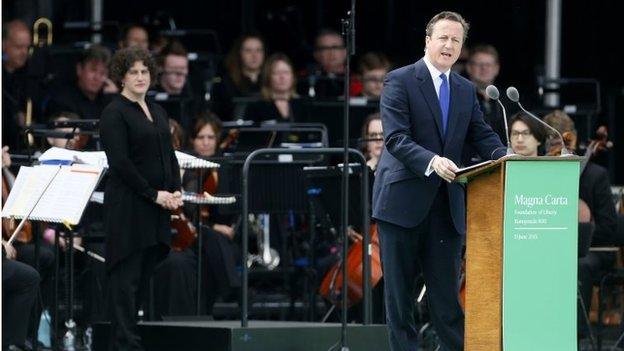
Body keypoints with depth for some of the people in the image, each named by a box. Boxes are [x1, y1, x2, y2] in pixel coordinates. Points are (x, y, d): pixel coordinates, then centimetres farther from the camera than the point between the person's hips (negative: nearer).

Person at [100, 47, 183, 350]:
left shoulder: (157, 112, 16)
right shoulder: (114, 113, -7)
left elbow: (169, 155, 19)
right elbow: (120, 163, -14)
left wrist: (175, 191, 2)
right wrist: (155, 194, -15)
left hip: (156, 209, 7)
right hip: (128, 207, -7)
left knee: (145, 274, 7)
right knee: (127, 275, -6)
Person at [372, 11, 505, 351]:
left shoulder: (466, 90, 13)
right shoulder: (399, 81, -5)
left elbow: (482, 135, 9)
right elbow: (396, 138, -15)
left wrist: (502, 154, -13)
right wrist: (431, 161, -31)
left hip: (446, 205, 4)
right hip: (402, 201, -4)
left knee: (446, 291, 3)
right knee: (399, 290, 2)